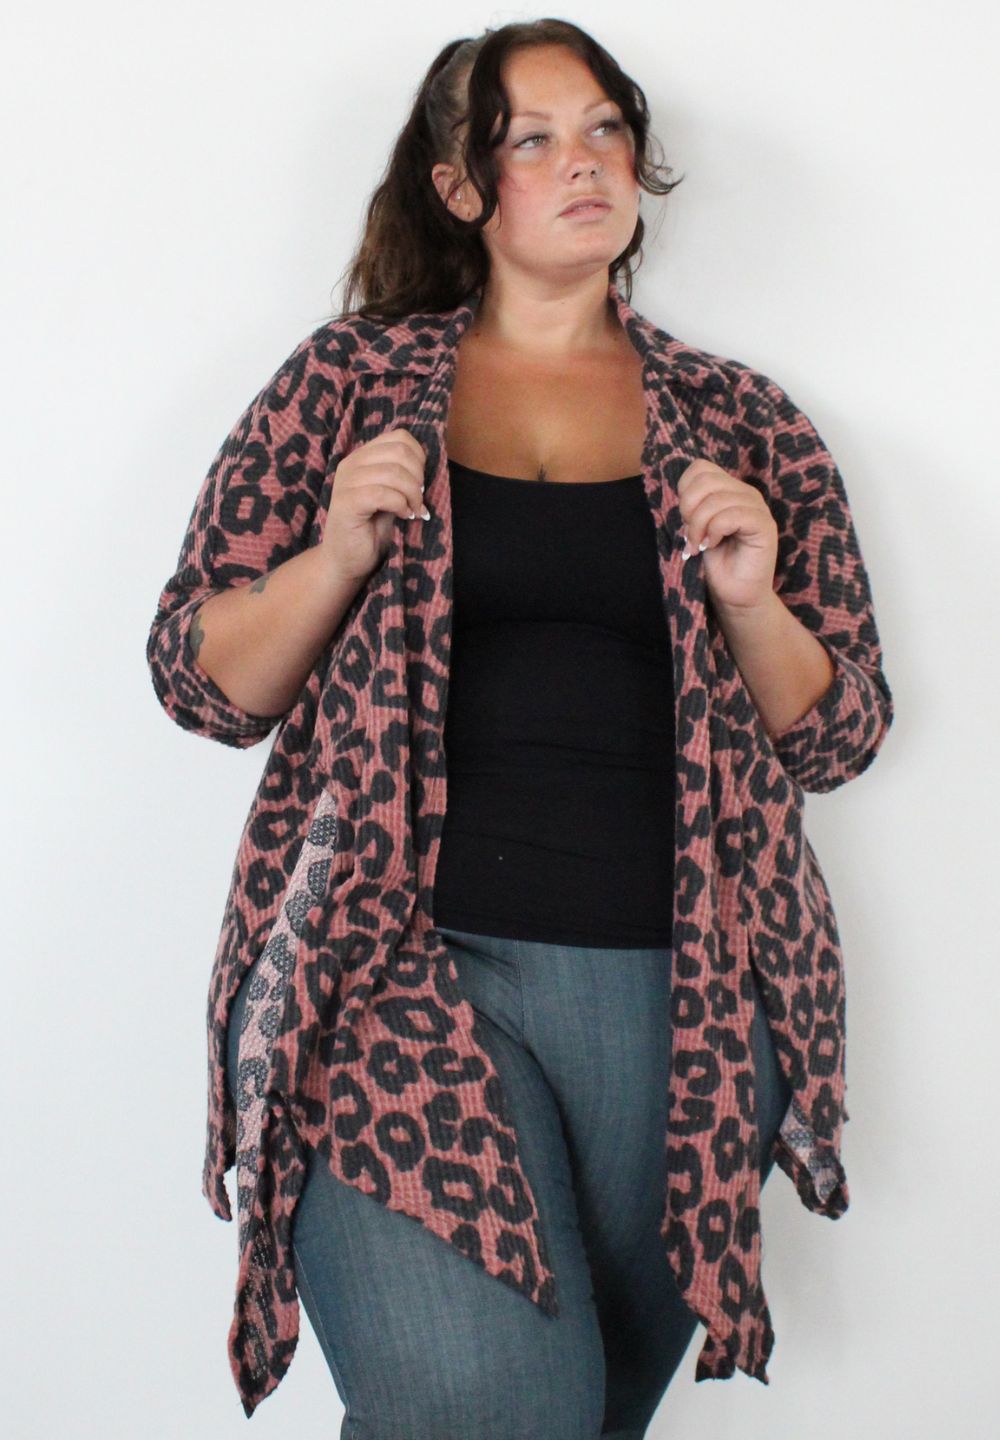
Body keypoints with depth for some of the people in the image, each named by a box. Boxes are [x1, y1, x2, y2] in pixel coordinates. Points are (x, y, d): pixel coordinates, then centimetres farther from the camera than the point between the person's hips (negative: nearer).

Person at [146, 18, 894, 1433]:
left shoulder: (741, 421, 11)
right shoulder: (352, 378, 9)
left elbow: (838, 736, 12)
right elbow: (198, 680, 7)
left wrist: (751, 601, -7)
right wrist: (336, 557, -10)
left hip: (679, 994, 2)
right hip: (402, 964, -2)